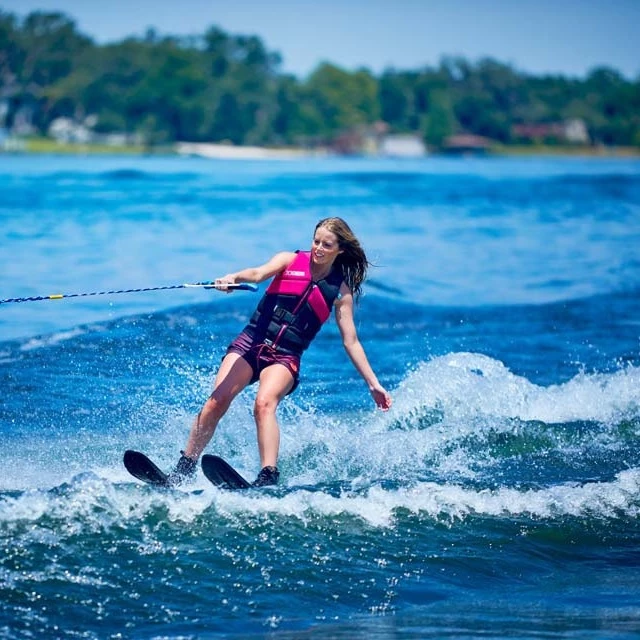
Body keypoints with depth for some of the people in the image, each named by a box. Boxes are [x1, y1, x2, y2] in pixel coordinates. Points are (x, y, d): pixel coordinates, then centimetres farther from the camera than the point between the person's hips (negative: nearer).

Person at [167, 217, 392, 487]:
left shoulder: (340, 291, 7)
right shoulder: (290, 260, 6)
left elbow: (351, 342, 9)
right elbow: (260, 273, -14)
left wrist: (373, 384, 4)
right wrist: (234, 278, -37)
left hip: (285, 357, -1)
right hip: (251, 342, 1)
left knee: (264, 403, -30)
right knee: (216, 402, -16)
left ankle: (268, 479, -41)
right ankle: (183, 470, -6)